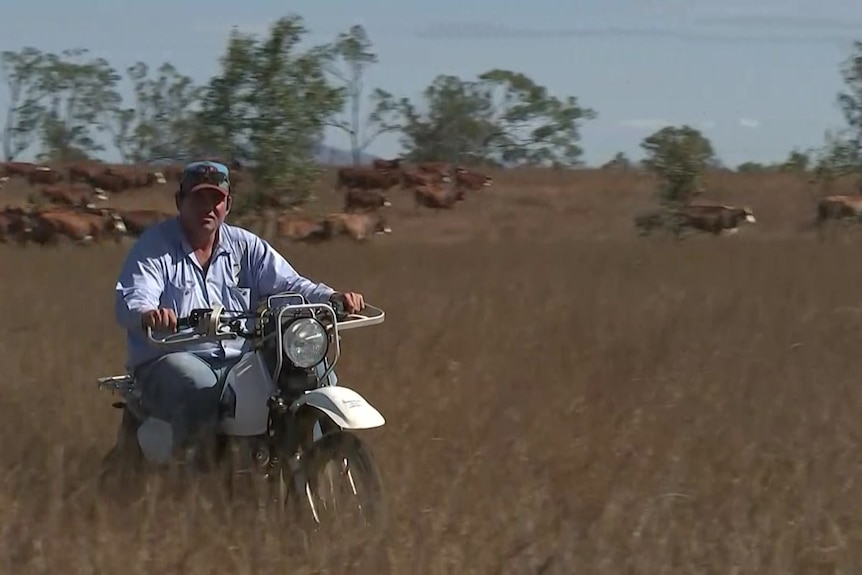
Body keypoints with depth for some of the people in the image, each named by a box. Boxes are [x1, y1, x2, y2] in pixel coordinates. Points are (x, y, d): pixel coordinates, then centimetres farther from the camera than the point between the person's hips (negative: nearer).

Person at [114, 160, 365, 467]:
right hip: (172, 359, -4)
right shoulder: (154, 246, 2)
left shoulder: (246, 246, 16)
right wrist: (148, 314, -40)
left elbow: (289, 285, 7)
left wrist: (332, 297, -15)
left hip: (242, 360, 5)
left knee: (316, 372, -17)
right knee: (199, 389, -41)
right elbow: (131, 300, -14)